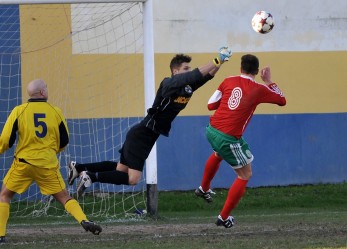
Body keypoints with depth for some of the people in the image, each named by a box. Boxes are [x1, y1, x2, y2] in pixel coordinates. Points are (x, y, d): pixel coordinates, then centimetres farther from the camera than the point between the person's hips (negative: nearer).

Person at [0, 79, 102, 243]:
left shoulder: (19, 111, -3)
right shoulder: (56, 112, 3)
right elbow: (64, 142, 11)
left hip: (24, 162, -1)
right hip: (48, 164, 1)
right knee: (64, 197, 10)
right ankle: (84, 221, -12)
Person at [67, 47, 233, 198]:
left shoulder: (187, 87, 6)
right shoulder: (169, 84, -18)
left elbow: (205, 76, 0)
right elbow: (191, 76, -32)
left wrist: (218, 63, -18)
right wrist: (216, 61, -34)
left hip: (148, 135, 9)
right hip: (140, 135, -9)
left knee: (121, 169, 14)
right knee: (132, 178, -16)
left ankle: (78, 168, 23)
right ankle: (91, 177, -10)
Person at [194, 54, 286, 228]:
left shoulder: (228, 82, 2)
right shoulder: (259, 89, -7)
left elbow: (211, 105, 7)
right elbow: (282, 101, 7)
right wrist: (268, 82, 14)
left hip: (211, 129, 6)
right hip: (228, 138, -6)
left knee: (218, 154, 40)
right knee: (245, 175, 10)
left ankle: (204, 189, 57)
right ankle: (224, 217, 9)